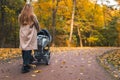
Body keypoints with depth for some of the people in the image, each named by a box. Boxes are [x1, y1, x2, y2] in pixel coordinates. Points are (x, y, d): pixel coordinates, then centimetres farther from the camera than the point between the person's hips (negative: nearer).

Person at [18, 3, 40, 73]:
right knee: (28, 50, -5)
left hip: (23, 35, 5)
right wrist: (38, 31, 23)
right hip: (30, 35, -5)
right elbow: (37, 25, 5)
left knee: (24, 49, 10)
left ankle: (26, 64, 20)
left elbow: (20, 25, 10)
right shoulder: (32, 16, -5)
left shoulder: (20, 16, 7)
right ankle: (25, 66, -9)